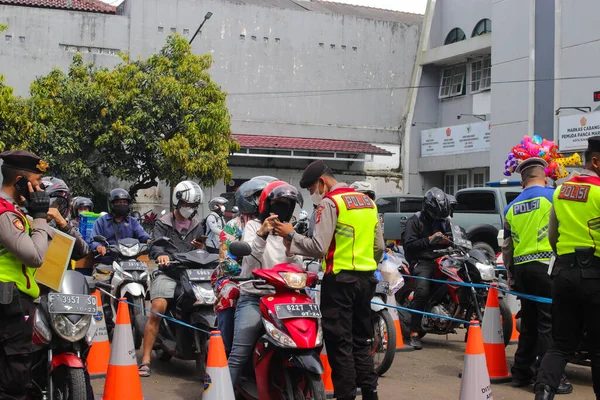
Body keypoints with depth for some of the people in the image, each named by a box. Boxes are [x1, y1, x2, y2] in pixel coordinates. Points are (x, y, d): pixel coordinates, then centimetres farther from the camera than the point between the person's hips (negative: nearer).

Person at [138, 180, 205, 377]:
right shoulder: (163, 223, 11)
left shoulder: (197, 226, 23)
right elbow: (155, 244, -5)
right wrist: (160, 254, -28)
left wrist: (202, 248, -3)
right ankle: (145, 360, -20)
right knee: (158, 309, -25)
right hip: (168, 271, -3)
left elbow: (202, 252, 22)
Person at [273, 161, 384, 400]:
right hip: (366, 279, 8)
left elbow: (319, 248, -18)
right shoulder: (368, 201, 13)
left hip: (339, 279, -8)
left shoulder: (330, 203, -11)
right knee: (361, 340, 15)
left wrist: (291, 236, -6)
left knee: (339, 342, -1)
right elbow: (379, 247, 14)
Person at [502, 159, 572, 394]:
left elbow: (506, 247, 19)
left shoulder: (511, 207, 15)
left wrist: (511, 273, 27)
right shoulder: (553, 196, -1)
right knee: (549, 324, -4)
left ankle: (521, 374, 20)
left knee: (528, 322, 15)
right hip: (546, 266, -6)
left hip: (521, 268, 6)